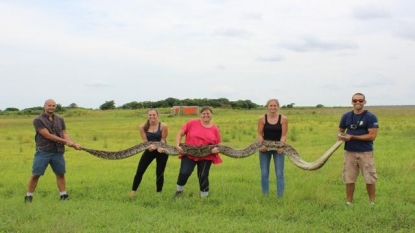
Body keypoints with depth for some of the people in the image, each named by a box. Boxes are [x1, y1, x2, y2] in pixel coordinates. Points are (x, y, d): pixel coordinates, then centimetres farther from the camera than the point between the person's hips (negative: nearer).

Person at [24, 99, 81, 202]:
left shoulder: (60, 120, 11)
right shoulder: (38, 120, -6)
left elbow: (64, 134, 8)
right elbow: (48, 135, -14)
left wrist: (73, 143, -11)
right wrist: (65, 142, -15)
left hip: (58, 152, 4)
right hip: (43, 151, -4)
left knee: (60, 174, 6)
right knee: (35, 175, -2)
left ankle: (64, 196, 14)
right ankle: (28, 197, 8)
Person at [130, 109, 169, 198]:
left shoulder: (163, 126, -16)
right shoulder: (143, 127, -9)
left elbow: (163, 140, -11)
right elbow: (145, 140, -9)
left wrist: (160, 148, -30)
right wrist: (150, 146, -29)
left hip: (162, 151, -2)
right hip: (149, 150, 2)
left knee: (159, 173, 6)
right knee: (139, 171, -3)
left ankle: (159, 193, 21)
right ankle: (133, 191, 12)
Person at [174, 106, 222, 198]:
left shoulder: (215, 129, 2)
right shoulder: (192, 123, -2)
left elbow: (217, 145, 9)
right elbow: (180, 134, 2)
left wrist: (216, 149, -13)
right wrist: (177, 145, -9)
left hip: (206, 156, 1)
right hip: (189, 153, -1)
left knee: (203, 176, 2)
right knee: (184, 173, -13)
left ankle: (204, 196, 21)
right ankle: (179, 190, 16)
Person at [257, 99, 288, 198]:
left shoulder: (283, 119, -4)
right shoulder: (262, 119, -3)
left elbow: (283, 135, -6)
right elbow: (260, 134, -2)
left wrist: (281, 146, -21)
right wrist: (262, 145, -19)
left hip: (278, 148, -1)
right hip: (265, 148, 1)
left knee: (279, 174, 0)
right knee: (264, 174, 7)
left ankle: (280, 197, 7)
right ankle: (265, 196, 18)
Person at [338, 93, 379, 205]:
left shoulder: (371, 117, -6)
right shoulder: (346, 116, 7)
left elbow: (372, 136, -13)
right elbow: (340, 131, 17)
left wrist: (352, 137, -16)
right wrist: (340, 135, -8)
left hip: (366, 153, -3)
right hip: (349, 152, 3)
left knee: (370, 179, 3)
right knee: (349, 179, 8)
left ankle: (372, 203, 17)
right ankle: (349, 203, 19)